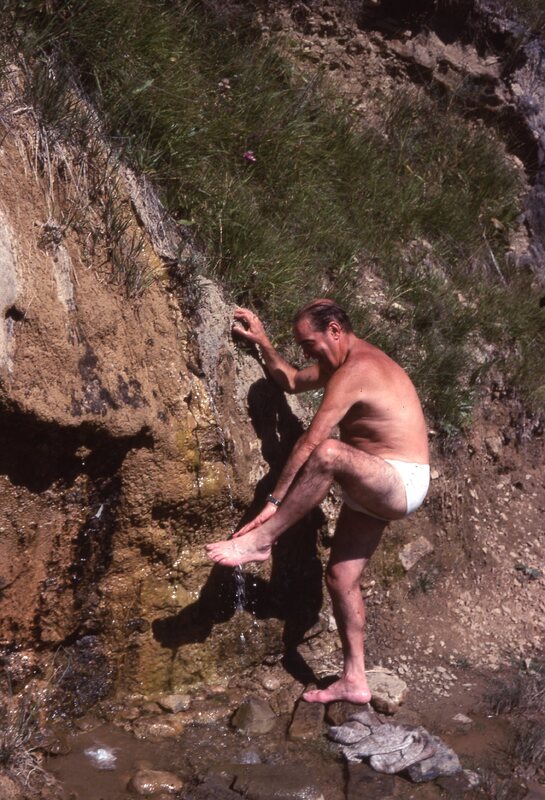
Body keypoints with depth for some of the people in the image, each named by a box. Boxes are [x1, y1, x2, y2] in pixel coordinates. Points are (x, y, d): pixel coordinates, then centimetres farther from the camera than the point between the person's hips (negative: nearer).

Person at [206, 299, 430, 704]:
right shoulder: (346, 362, 13)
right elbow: (292, 382, 29)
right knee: (341, 577, 7)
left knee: (329, 452, -38)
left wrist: (275, 499, -22)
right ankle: (354, 680, 15)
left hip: (402, 484, -11)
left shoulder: (354, 371, -20)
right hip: (373, 489, 11)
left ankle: (260, 540, -29)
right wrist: (262, 342, 20)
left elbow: (310, 442, -24)